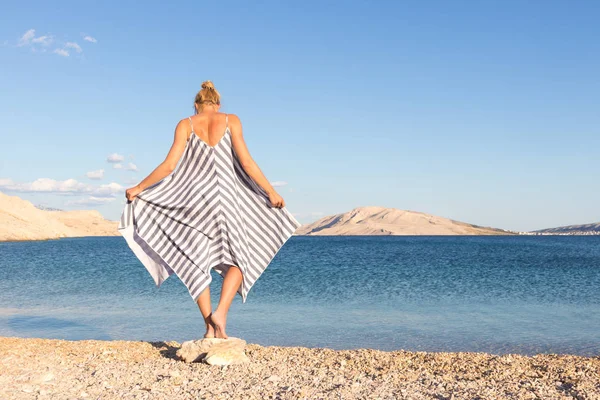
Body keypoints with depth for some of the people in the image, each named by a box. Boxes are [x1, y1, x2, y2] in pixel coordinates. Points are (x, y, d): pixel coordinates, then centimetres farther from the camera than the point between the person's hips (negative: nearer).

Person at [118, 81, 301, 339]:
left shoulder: (186, 125, 6)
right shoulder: (231, 121, 5)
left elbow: (169, 166, -1)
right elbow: (246, 162, -4)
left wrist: (138, 188, 10)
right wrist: (271, 192, 3)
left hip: (195, 199, 1)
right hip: (226, 198, -1)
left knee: (196, 264, 13)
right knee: (238, 261, 13)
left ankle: (210, 327, 7)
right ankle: (220, 313, -8)